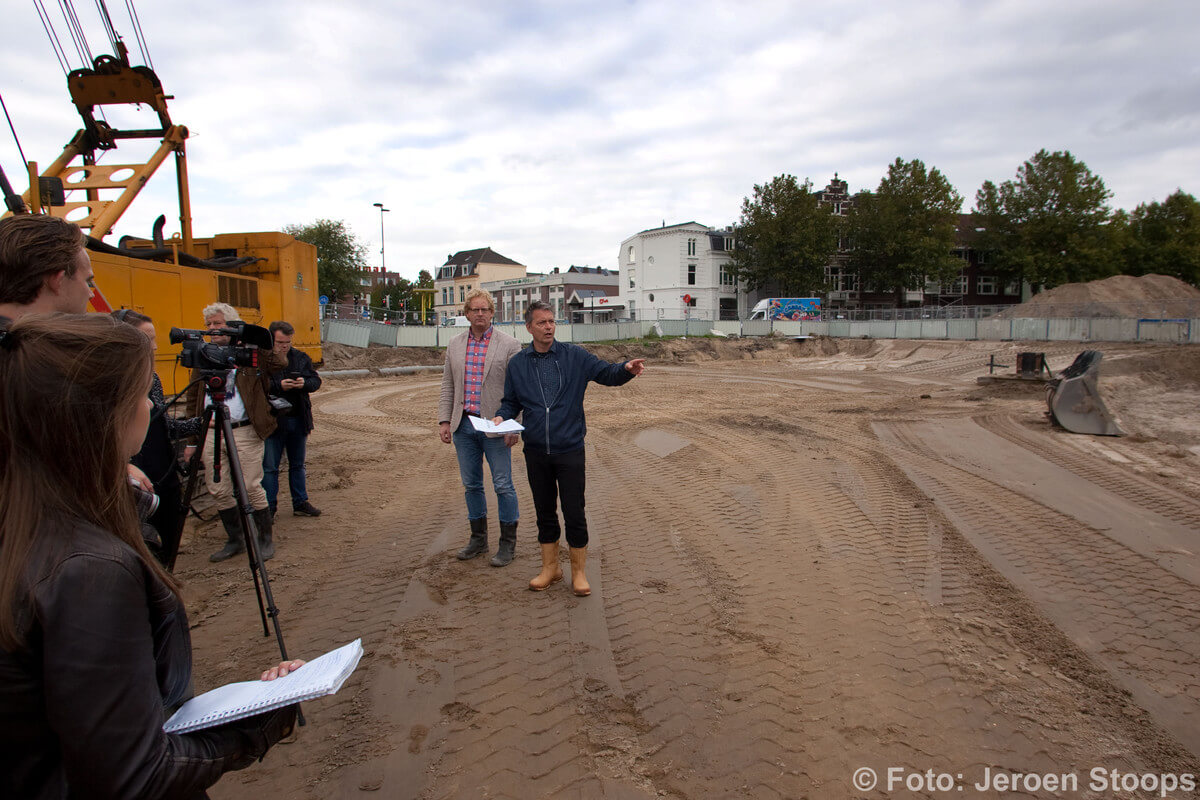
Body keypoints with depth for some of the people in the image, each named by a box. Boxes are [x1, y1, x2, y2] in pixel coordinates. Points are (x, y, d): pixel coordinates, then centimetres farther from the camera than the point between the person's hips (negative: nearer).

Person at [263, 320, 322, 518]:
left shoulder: (301, 357, 7)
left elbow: (316, 381, 6)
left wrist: (304, 383, -14)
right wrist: (278, 386, -25)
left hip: (298, 420, 5)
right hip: (273, 420, -5)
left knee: (297, 464, 16)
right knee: (269, 467, 3)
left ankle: (300, 503, 26)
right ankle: (268, 507, 13)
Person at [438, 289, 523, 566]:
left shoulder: (509, 345, -5)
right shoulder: (455, 345, 10)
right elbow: (448, 386, 13)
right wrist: (444, 420, 5)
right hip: (463, 425, 5)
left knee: (503, 485, 1)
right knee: (471, 485, 13)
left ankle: (508, 543, 14)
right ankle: (478, 538, 28)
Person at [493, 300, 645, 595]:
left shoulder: (575, 356, 0)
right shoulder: (517, 364, 7)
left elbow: (606, 373, -3)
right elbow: (511, 402, 13)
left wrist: (626, 369, -24)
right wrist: (501, 417, -7)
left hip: (570, 449, -2)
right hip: (535, 452, 3)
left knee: (574, 512, 1)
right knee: (544, 511, 14)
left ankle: (579, 572, 17)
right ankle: (550, 567, 29)